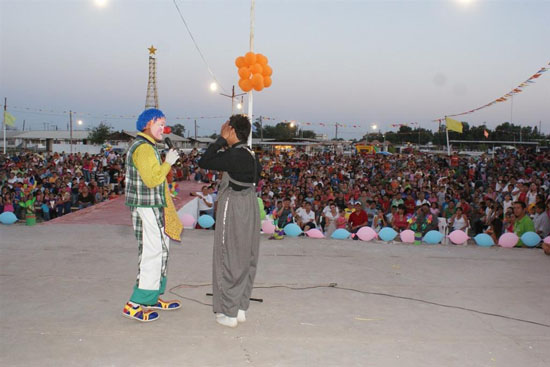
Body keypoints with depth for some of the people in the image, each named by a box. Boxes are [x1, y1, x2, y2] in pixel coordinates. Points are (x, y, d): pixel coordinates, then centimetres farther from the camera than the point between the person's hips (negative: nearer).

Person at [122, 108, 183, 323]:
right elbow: (152, 180, -24)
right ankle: (135, 305, -6)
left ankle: (153, 298, 25)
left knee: (161, 250, 15)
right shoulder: (143, 147, -16)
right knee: (152, 253, -10)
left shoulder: (145, 146, 18)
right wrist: (168, 162, -14)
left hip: (153, 208, 11)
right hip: (147, 209, -11)